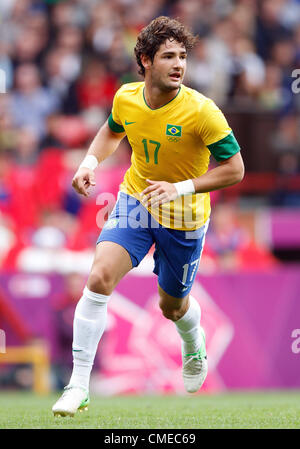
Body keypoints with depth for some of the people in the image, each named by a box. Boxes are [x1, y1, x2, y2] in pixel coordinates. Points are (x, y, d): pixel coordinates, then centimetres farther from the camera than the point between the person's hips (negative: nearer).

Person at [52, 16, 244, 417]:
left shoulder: (201, 111, -24)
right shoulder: (126, 98, -11)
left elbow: (234, 169, -18)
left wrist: (181, 188, -28)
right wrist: (90, 162, -5)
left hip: (183, 218, -2)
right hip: (134, 201, 2)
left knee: (172, 307, 15)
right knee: (100, 278, -21)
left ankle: (194, 346, 54)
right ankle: (79, 385, -15)